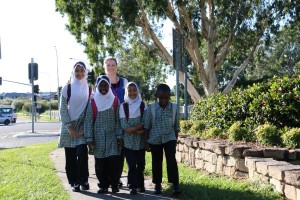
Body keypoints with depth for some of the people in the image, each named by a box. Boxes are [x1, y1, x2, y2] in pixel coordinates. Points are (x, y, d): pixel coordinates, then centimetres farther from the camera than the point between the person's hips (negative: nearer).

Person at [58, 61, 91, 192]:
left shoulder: (89, 89, 6)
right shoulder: (67, 88, 2)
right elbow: (62, 109, -2)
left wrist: (83, 128, -6)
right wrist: (70, 128, -10)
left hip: (82, 128, 0)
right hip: (68, 127, 0)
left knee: (82, 154, -12)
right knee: (70, 157, 1)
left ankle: (83, 180, 3)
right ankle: (74, 182, 12)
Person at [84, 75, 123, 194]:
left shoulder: (115, 101, 4)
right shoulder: (93, 102, 2)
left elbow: (118, 120, 4)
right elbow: (88, 121, 0)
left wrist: (119, 136, -2)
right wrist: (89, 138, -6)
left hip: (112, 137, 0)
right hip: (98, 138, 0)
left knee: (113, 161, -7)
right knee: (100, 164, 3)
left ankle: (114, 184, 8)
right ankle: (103, 185, 15)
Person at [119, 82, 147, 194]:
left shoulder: (143, 105, 4)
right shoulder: (123, 106, 1)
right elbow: (123, 125, -7)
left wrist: (132, 128, -16)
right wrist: (138, 130, -14)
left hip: (141, 140, 1)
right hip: (128, 140, -1)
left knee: (140, 163, 6)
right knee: (131, 164, -3)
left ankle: (140, 185, 19)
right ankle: (133, 186, 1)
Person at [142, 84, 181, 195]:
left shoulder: (174, 108, -4)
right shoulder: (151, 108, -8)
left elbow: (176, 126, 5)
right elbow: (147, 126, -3)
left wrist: (176, 140, 7)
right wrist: (146, 142, -4)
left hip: (169, 138, 0)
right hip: (154, 139, 1)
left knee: (171, 160, -12)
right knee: (156, 163, 10)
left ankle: (175, 186, -9)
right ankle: (157, 185, 22)